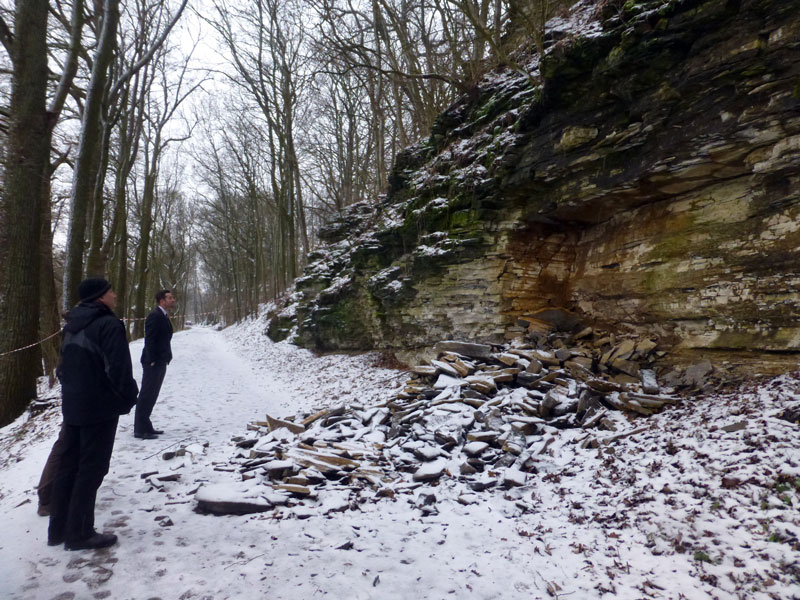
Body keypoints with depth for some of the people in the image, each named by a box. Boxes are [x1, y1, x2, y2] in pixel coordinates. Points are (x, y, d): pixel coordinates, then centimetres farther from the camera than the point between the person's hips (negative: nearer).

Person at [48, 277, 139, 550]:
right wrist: (128, 397, -8)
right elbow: (119, 369, -22)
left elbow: (63, 366, 18)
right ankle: (79, 533, 8)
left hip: (72, 406, 9)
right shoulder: (109, 324, -18)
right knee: (91, 469, 0)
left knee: (67, 466, 15)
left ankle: (59, 528, 25)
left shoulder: (72, 325, 11)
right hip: (100, 407, -9)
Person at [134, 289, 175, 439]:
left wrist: (166, 357, 12)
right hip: (153, 363, -10)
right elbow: (149, 340, -20)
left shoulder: (164, 316, 15)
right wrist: (152, 361, -20)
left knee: (152, 395, 15)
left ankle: (145, 426, 25)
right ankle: (140, 429, 4)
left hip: (161, 363, 10)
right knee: (146, 395, -3)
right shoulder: (155, 316, -15)